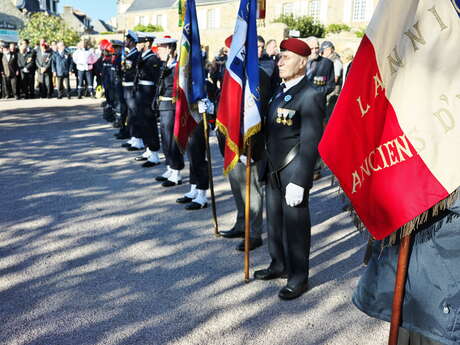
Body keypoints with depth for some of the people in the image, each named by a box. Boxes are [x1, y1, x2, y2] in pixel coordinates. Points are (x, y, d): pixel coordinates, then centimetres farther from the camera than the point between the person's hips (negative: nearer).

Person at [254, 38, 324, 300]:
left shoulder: (310, 95, -17)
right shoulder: (282, 90, 10)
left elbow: (311, 143, -20)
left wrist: (299, 182, -22)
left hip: (293, 172, -8)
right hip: (274, 169, 8)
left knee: (295, 224, 4)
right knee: (275, 219, 19)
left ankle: (299, 278, 21)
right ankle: (279, 265, 38)